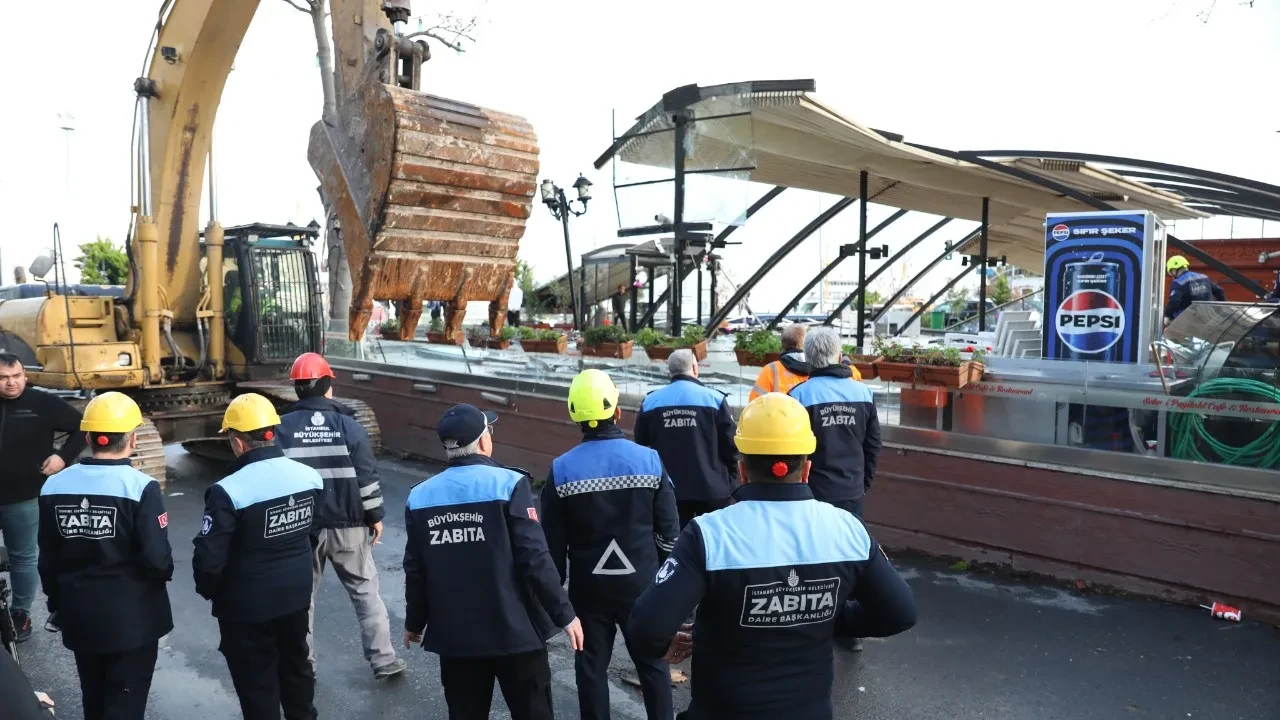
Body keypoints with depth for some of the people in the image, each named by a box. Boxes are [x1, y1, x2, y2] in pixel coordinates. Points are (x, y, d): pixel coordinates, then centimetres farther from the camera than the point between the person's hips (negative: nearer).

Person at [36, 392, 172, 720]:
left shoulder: (54, 486, -5)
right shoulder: (140, 487, -21)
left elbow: (48, 560, 5)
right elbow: (156, 559, -22)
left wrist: (57, 604, 19)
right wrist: (165, 571, 1)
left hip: (79, 615, 5)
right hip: (131, 617, -5)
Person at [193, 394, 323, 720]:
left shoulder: (229, 491, -25)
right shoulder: (309, 477, -7)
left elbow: (209, 558, -20)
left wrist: (208, 591, 0)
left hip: (247, 606, -5)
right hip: (296, 595, 6)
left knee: (257, 682, 12)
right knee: (296, 665, 25)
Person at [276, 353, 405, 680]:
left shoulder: (283, 428, -1)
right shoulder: (348, 425, -8)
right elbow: (367, 475, -8)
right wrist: (374, 516, 3)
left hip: (300, 526, 2)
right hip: (347, 525, -1)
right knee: (365, 590, 9)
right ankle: (383, 660, 11)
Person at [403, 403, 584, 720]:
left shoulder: (420, 497, -2)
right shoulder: (509, 484, -14)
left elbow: (415, 572, 3)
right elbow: (535, 559, -17)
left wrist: (414, 622, 19)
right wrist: (564, 614, -7)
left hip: (455, 634, 4)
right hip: (515, 629, -4)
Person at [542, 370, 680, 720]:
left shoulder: (562, 469, -10)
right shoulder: (649, 460, -10)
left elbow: (553, 541, -3)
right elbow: (669, 530, -4)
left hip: (588, 587, 0)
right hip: (641, 584, 1)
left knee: (591, 666, 14)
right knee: (652, 661, 16)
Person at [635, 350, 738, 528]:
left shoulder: (651, 402, -1)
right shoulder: (714, 398, -9)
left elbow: (642, 445, 8)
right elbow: (730, 446, -7)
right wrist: (730, 482, 6)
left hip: (669, 489, 2)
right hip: (711, 488, -2)